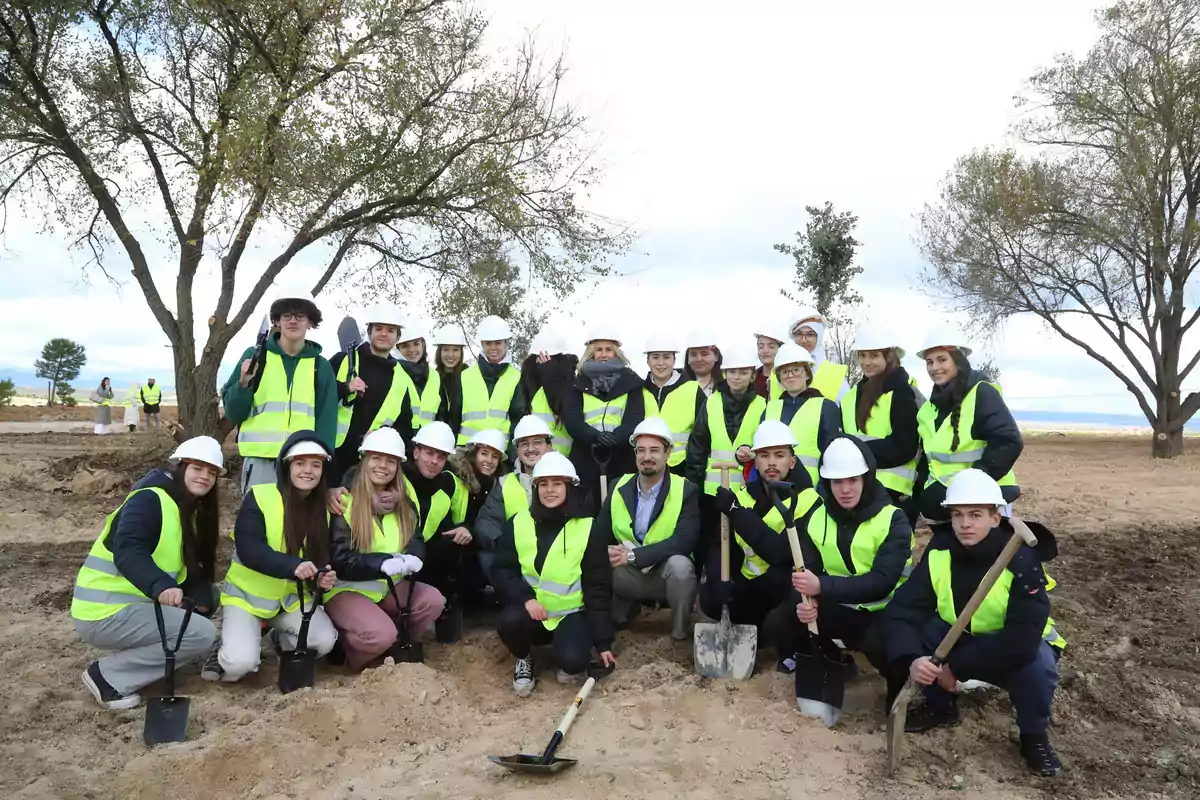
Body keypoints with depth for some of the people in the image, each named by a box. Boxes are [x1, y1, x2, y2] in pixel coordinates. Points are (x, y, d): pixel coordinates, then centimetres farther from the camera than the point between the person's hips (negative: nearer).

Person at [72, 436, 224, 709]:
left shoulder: (193, 512, 12)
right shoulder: (148, 500, -16)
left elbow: (196, 568, 7)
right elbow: (128, 553, -31)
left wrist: (203, 599, -12)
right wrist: (161, 586, -48)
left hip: (135, 604, 9)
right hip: (104, 614, -9)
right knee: (202, 633, -18)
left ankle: (134, 654, 8)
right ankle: (108, 676, -7)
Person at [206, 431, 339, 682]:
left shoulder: (324, 508, -2)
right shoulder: (258, 497, -17)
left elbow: (324, 557, 3)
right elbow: (248, 550, -27)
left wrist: (324, 577, -22)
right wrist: (293, 566, -42)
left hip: (293, 597, 4)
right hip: (247, 594, -4)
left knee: (325, 641, -20)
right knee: (241, 662, -25)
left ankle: (282, 640, 13)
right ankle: (227, 654, 12)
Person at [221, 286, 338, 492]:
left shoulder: (320, 366, 7)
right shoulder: (255, 356, 4)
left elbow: (327, 420, 5)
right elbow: (233, 413, 5)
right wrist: (243, 383, -12)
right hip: (260, 460, -1)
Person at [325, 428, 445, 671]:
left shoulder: (402, 504, 7)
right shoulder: (344, 502, -13)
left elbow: (416, 541, -1)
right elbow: (338, 558, -18)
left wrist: (411, 558, -27)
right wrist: (383, 563, -32)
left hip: (389, 587, 6)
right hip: (346, 589, -6)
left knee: (433, 600, -18)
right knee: (382, 633, -30)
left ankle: (397, 645, 6)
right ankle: (344, 644, 3)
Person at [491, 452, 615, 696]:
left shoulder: (587, 529, -6)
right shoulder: (518, 524, -1)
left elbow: (598, 588, -5)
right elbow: (502, 571, -1)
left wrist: (603, 642, -7)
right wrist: (525, 598, -21)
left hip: (571, 613, -1)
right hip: (531, 608, 2)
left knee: (574, 661, -28)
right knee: (509, 621, -31)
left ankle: (570, 664, 12)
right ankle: (524, 659, 4)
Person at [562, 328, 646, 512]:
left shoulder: (630, 382, 10)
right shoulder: (580, 383, 12)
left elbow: (635, 418, -2)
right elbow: (571, 419, -1)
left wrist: (616, 437, -22)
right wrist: (595, 436, -19)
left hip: (621, 459, -1)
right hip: (585, 459, 1)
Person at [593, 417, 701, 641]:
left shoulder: (686, 491, -9)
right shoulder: (619, 488, 2)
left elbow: (684, 541, -22)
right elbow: (599, 534, 4)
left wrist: (633, 555, -27)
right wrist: (605, 552, -22)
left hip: (667, 573, -3)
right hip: (629, 576, 3)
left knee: (680, 564, -36)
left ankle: (680, 631, -9)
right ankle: (623, 609, 9)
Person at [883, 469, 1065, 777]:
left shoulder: (1022, 561, -27)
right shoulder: (939, 552, -17)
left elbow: (1022, 639, -35)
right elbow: (901, 610, -22)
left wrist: (957, 667, -32)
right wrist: (911, 659, -41)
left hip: (1013, 651, -3)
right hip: (960, 638, 4)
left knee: (1037, 664, -35)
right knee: (918, 630, -22)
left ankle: (1034, 736, -4)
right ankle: (941, 706, 5)